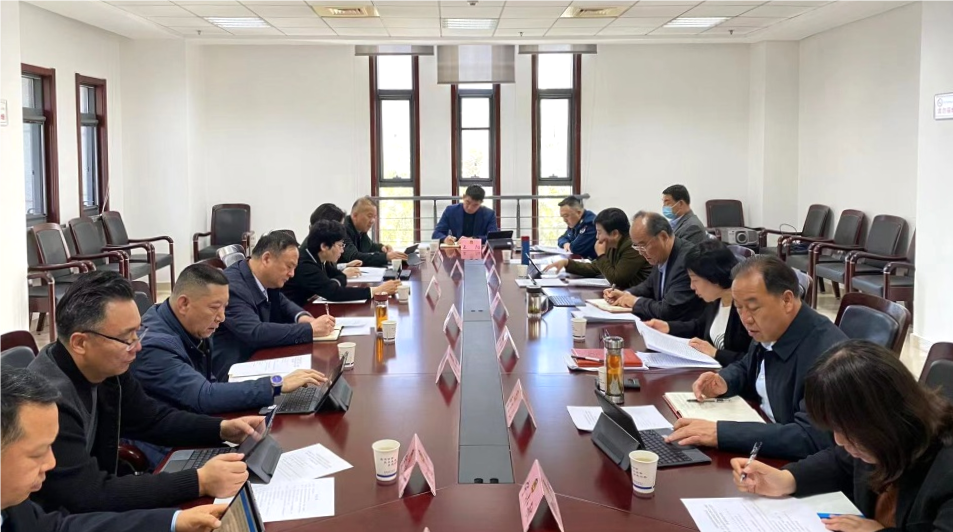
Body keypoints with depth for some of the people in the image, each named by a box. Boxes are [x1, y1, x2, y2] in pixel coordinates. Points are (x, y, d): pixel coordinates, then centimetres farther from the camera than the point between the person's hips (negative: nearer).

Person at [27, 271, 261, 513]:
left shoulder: (108, 368, -7)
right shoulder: (49, 401, -29)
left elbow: (153, 419, 9)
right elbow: (91, 496, -28)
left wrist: (222, 429, -5)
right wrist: (200, 482, -30)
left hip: (94, 508, 7)